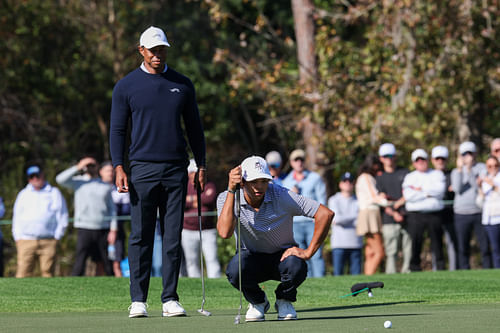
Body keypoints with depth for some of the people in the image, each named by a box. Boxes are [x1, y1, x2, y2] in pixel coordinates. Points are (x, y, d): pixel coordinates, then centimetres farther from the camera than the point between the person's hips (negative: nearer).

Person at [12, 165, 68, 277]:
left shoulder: (54, 193, 13)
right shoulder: (23, 194, 19)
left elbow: (62, 217, 10)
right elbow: (17, 217, 18)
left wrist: (57, 236, 1)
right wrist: (18, 237, 6)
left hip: (48, 241, -1)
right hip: (26, 241, 1)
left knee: (48, 272, -4)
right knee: (23, 273, -9)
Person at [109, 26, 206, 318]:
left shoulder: (182, 84, 11)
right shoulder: (126, 86, 5)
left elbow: (194, 126, 15)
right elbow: (118, 129, 5)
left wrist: (201, 165, 10)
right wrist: (119, 167, -6)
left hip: (176, 170, 2)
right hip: (142, 169, -2)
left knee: (173, 236, 1)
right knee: (141, 237, -3)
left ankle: (170, 299, 5)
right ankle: (138, 300, 0)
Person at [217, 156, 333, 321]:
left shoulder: (282, 196, -21)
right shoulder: (226, 198, -17)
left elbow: (325, 214, -22)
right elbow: (225, 232, -37)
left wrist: (308, 252, -22)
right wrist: (231, 190, -38)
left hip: (282, 256, 0)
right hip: (252, 257, 0)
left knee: (296, 267, -36)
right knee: (234, 269, -34)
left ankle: (284, 301, 2)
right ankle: (257, 302, 1)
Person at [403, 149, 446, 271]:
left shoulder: (437, 174, 15)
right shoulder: (410, 177, 15)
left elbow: (440, 191, -3)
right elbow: (408, 196, -3)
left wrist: (420, 189, -2)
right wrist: (428, 193, -4)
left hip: (434, 214, 0)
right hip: (416, 215, 0)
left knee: (437, 243, -2)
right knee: (415, 243, -7)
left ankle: (441, 268, 1)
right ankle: (415, 268, -4)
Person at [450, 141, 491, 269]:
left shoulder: (482, 168, 4)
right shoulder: (456, 171, 12)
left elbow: (479, 186, -9)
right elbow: (457, 188, -4)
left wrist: (469, 170, -15)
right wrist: (459, 169, -7)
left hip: (480, 211, -2)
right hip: (462, 214, 2)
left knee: (485, 247, -5)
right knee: (463, 249, 2)